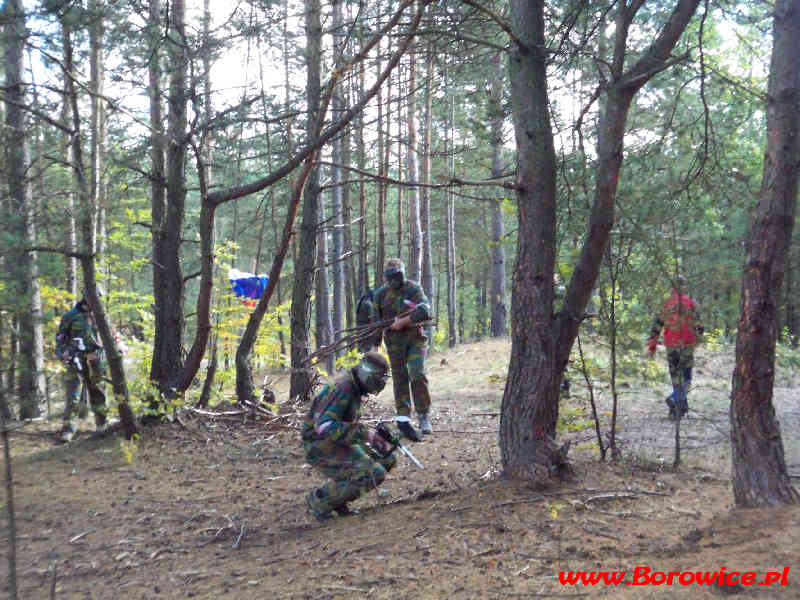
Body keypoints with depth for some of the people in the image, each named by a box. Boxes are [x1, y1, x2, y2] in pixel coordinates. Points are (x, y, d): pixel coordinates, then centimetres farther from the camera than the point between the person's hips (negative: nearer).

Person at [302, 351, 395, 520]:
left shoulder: (355, 389, 10)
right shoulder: (342, 388, -21)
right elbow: (324, 426, -31)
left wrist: (376, 439, 5)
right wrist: (365, 434, -29)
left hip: (338, 444, 10)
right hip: (321, 449, -10)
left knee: (387, 460, 9)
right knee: (374, 474, -22)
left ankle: (337, 497, 11)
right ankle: (320, 499, -6)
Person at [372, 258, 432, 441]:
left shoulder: (413, 288, -4)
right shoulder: (380, 294, 4)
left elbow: (425, 311, -17)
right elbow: (376, 321, 11)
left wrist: (403, 321, -19)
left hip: (415, 338, -2)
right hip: (394, 341, 2)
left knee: (418, 375, -13)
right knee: (400, 380, 2)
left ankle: (424, 416, 0)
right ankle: (403, 419, 5)